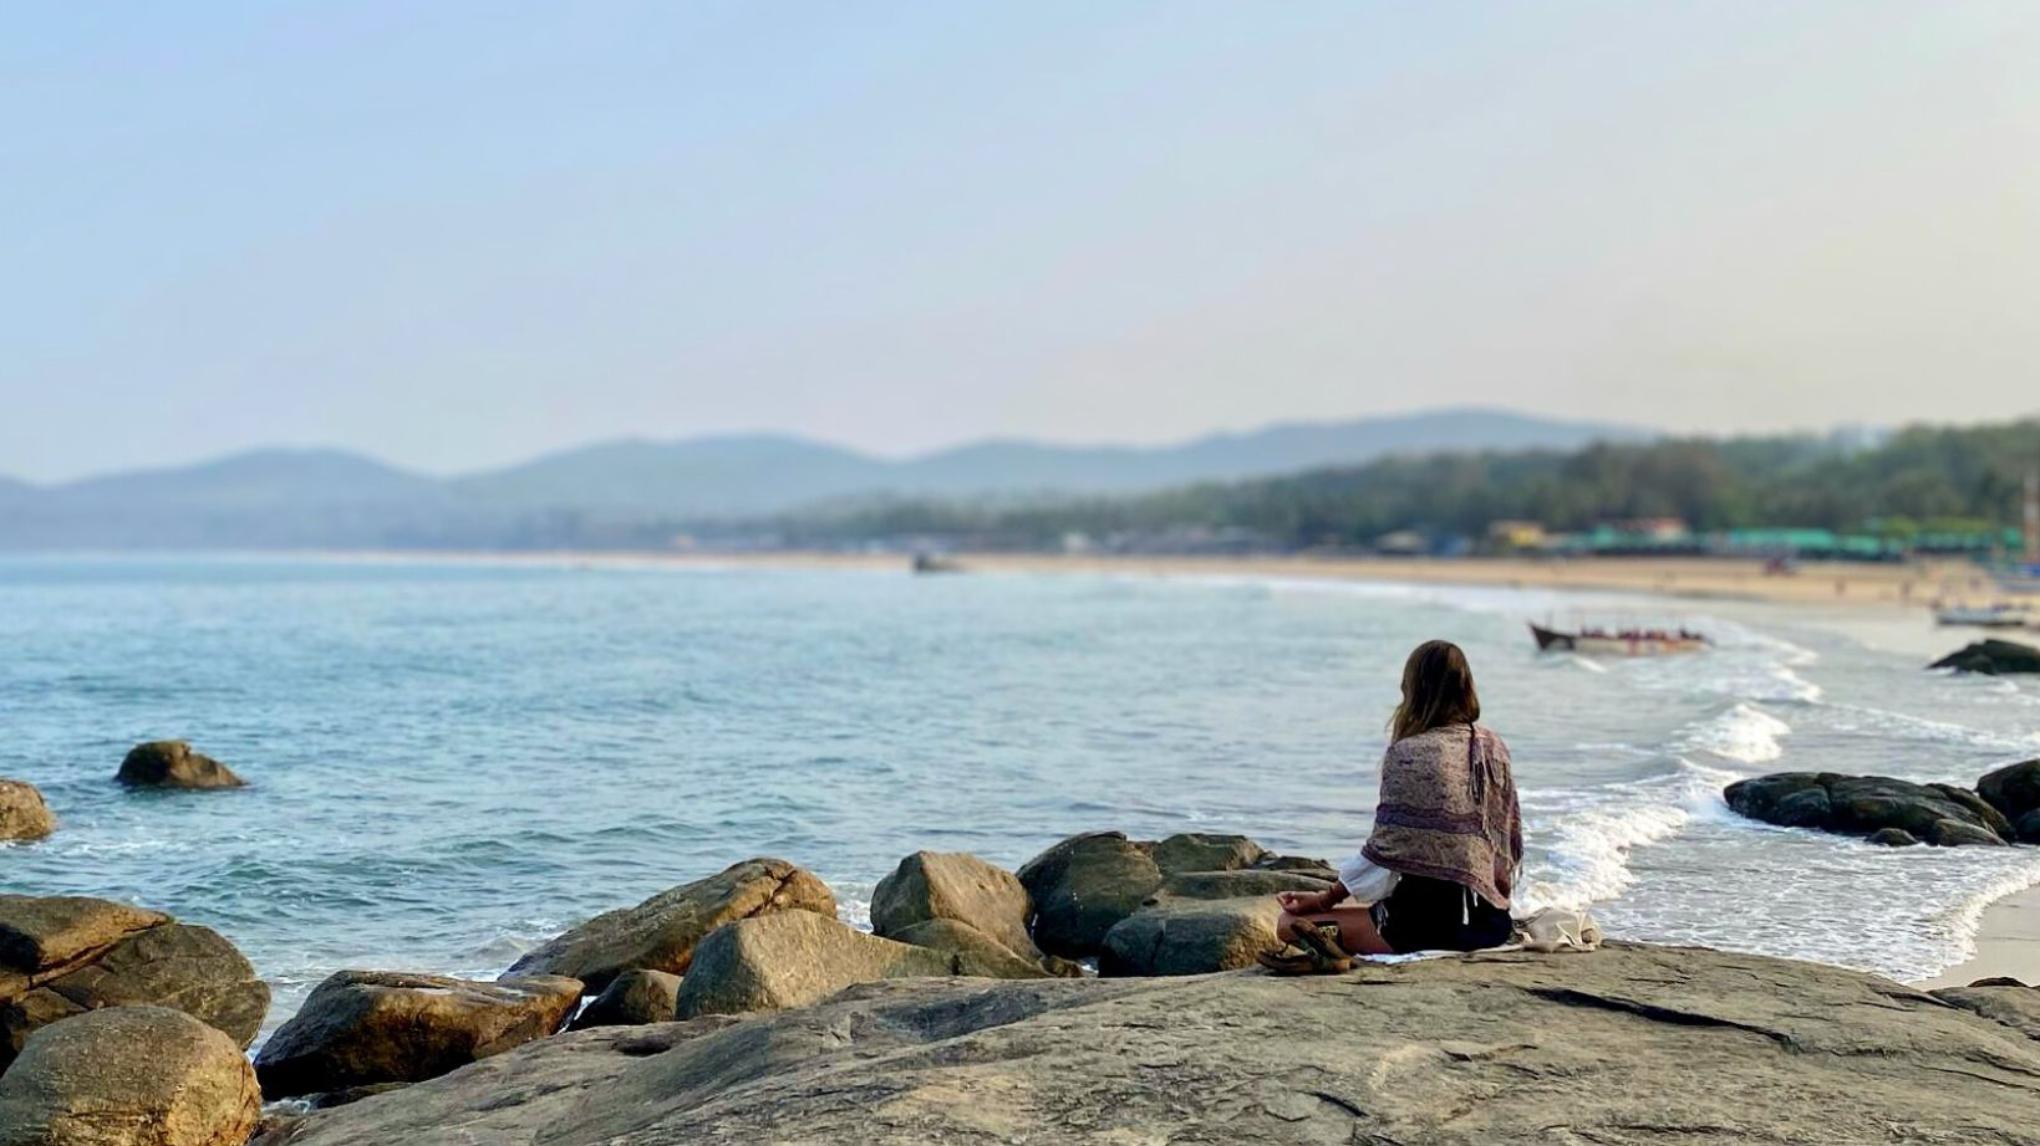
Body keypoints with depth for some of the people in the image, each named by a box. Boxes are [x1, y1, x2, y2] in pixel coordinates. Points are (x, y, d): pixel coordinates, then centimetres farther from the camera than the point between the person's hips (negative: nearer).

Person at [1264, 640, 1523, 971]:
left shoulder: (1408, 754, -10)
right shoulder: (1493, 747, 8)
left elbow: (1387, 850, -10)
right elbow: (1512, 846, 13)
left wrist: (1326, 899, 0)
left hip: (1428, 921, -7)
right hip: (1491, 922, 7)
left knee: (1290, 923, 0)